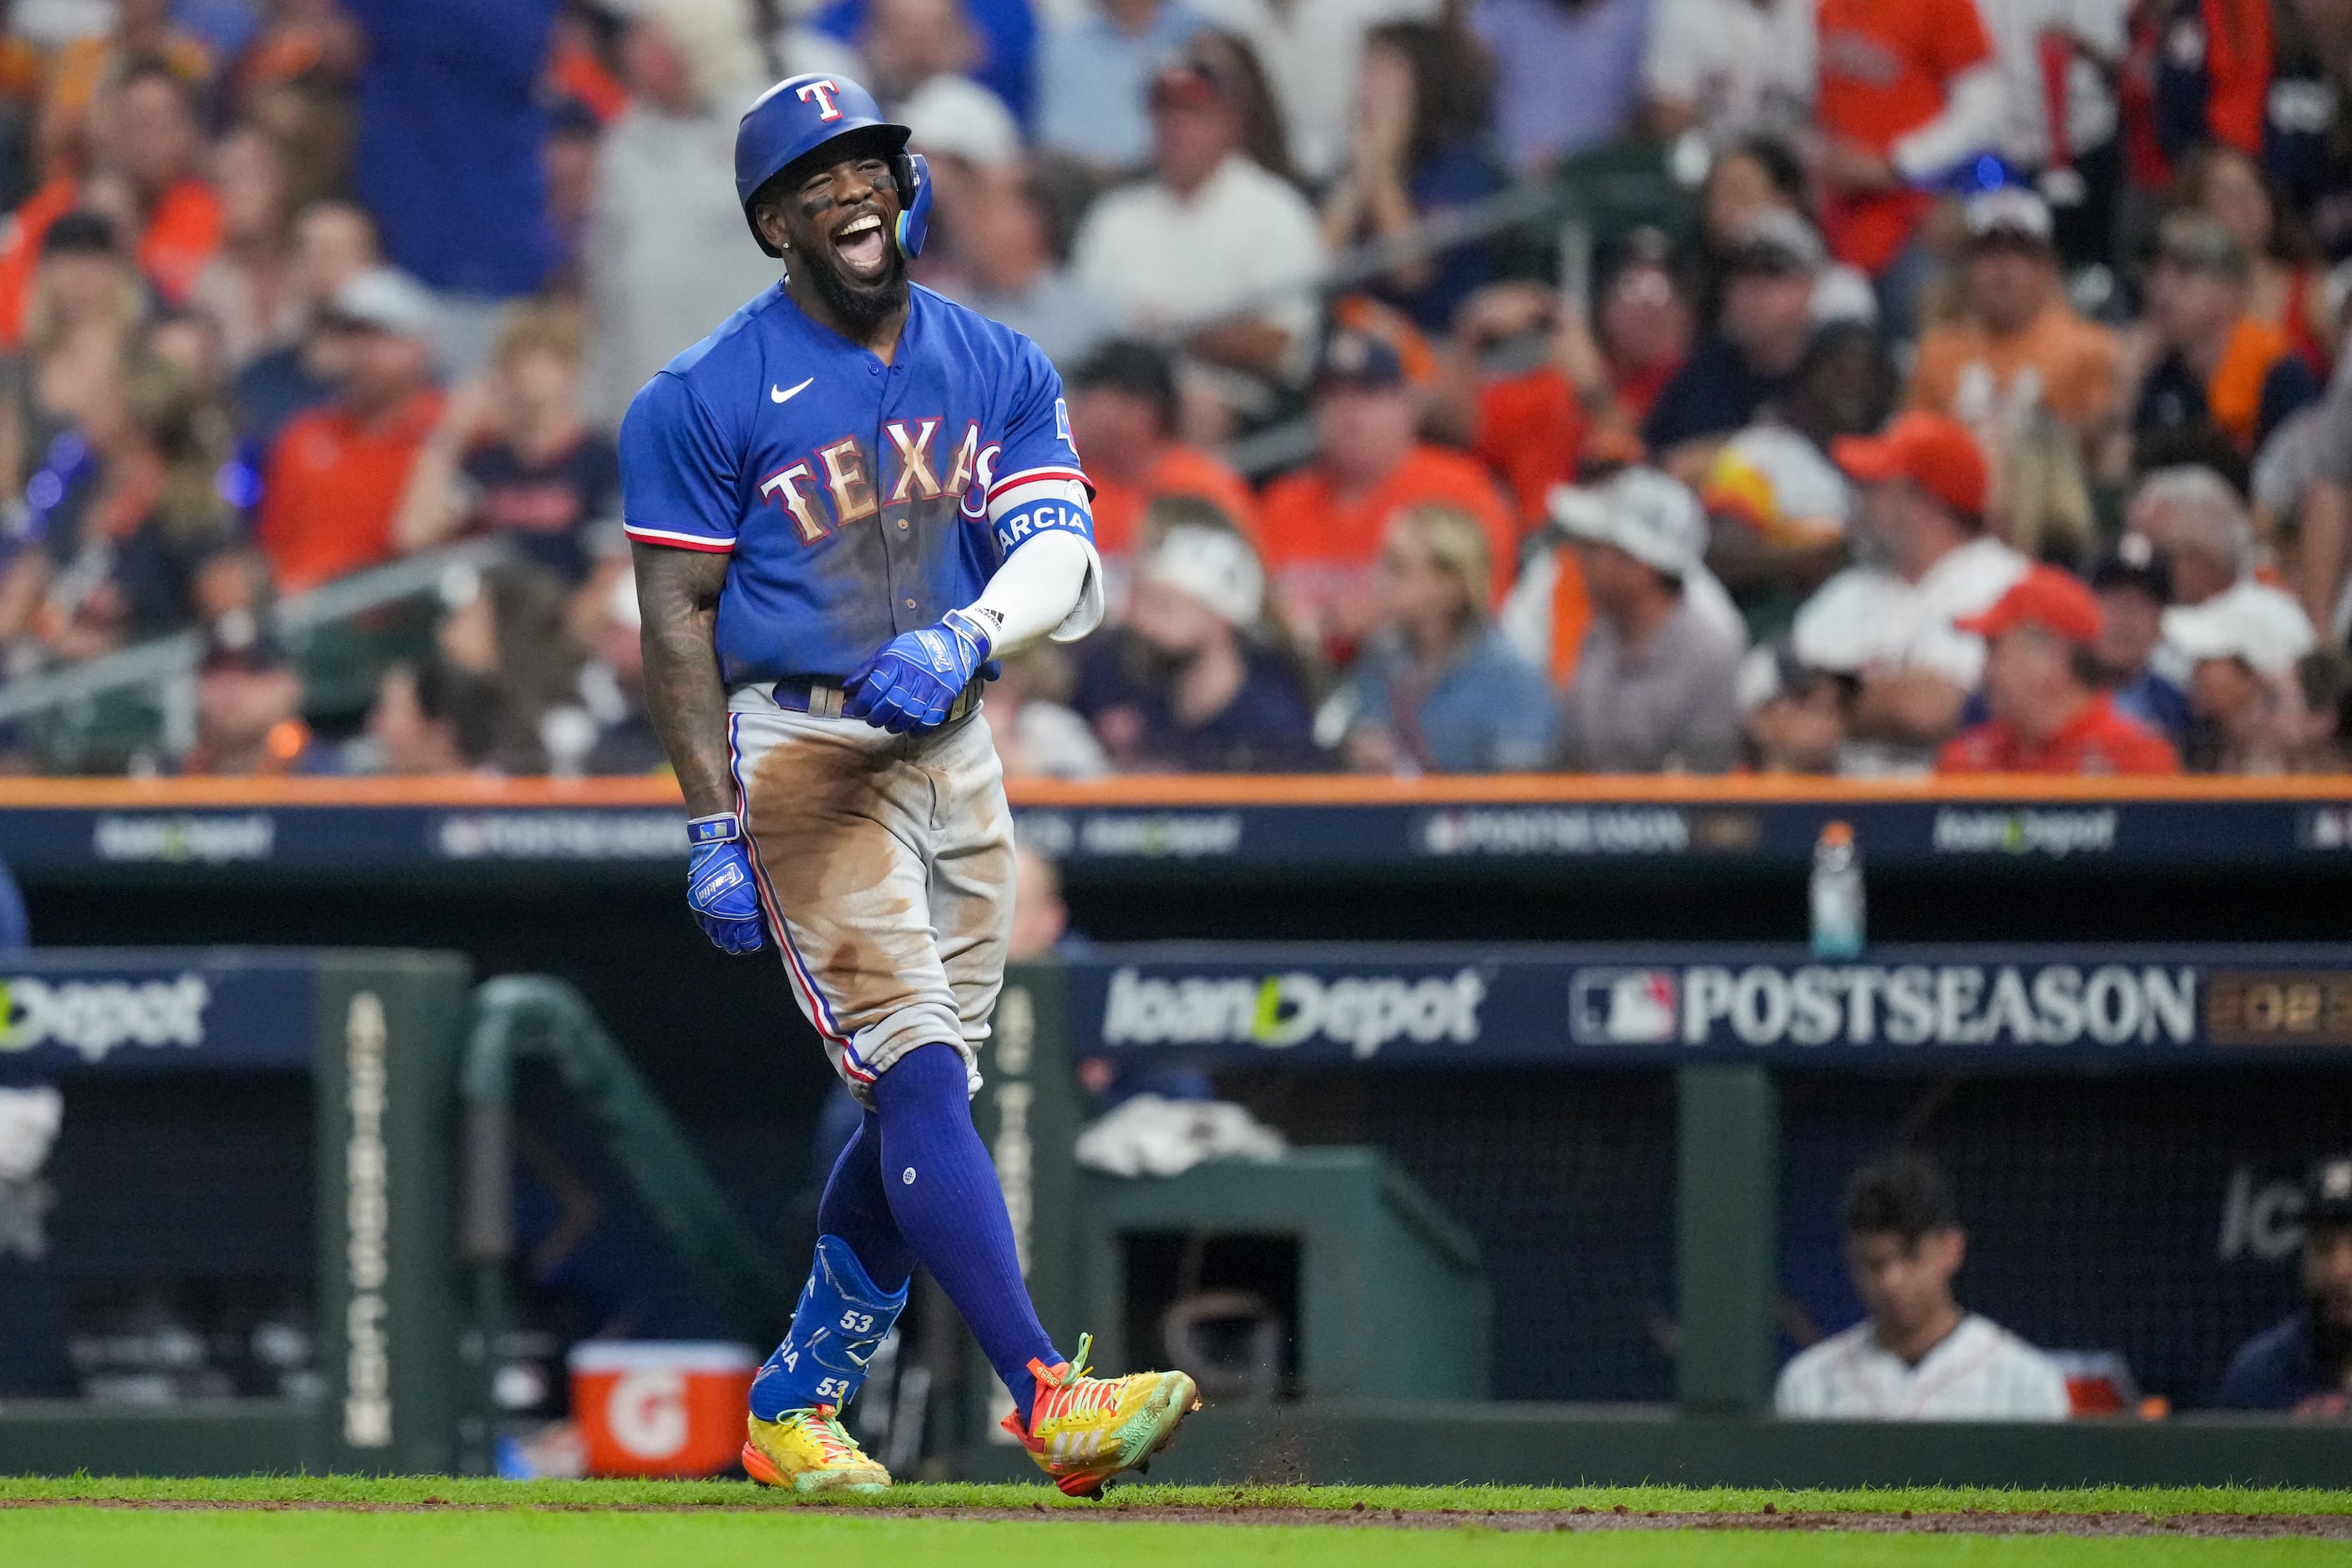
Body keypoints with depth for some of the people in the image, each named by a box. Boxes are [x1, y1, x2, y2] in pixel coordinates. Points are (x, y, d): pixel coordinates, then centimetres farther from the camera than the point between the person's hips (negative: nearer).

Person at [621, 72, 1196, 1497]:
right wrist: (716, 827, -12)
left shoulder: (1001, 371, 9)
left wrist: (965, 639, -23)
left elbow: (1061, 559, -2)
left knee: (919, 1103, 10)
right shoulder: (705, 399, -3)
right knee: (919, 1077, -17)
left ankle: (795, 1407, 25)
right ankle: (1047, 1400, -29)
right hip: (798, 751, -6)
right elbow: (677, 616, -4)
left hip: (954, 749, 6)